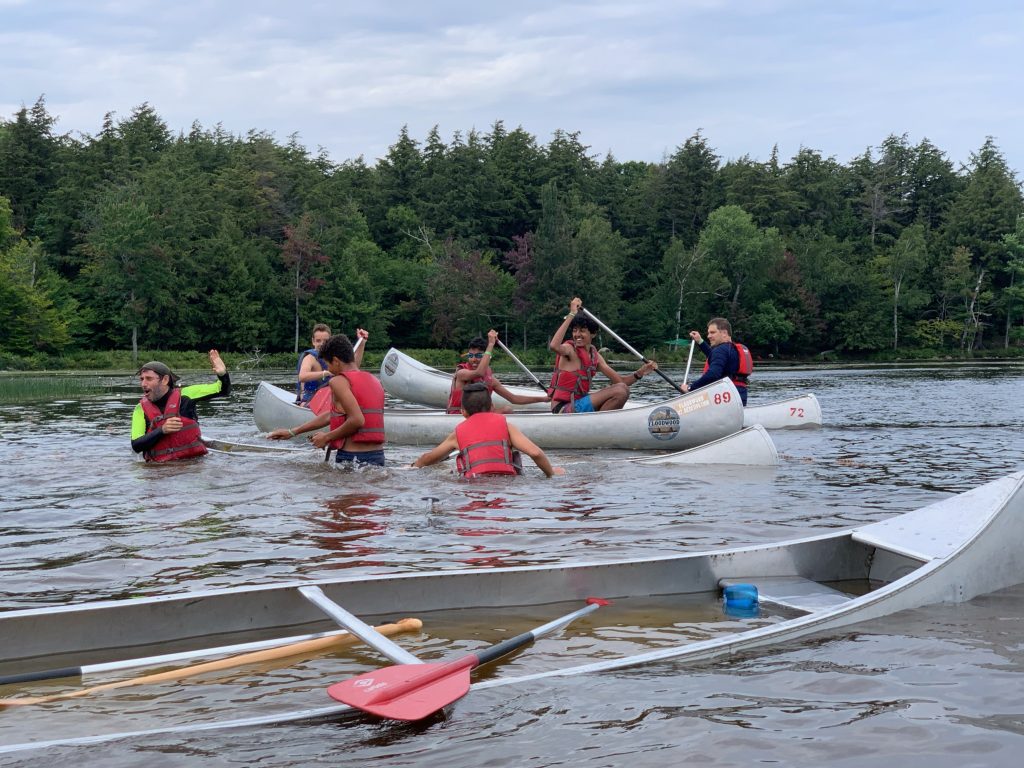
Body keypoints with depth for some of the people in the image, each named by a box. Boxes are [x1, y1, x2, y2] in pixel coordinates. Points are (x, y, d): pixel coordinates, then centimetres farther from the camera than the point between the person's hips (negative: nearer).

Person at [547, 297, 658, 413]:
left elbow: (620, 381, 9)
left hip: (578, 405, 8)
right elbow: (554, 346, -34)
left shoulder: (595, 356, 12)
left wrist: (640, 373, -9)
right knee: (620, 391, -15)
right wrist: (572, 314, -31)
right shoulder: (570, 349, -8)